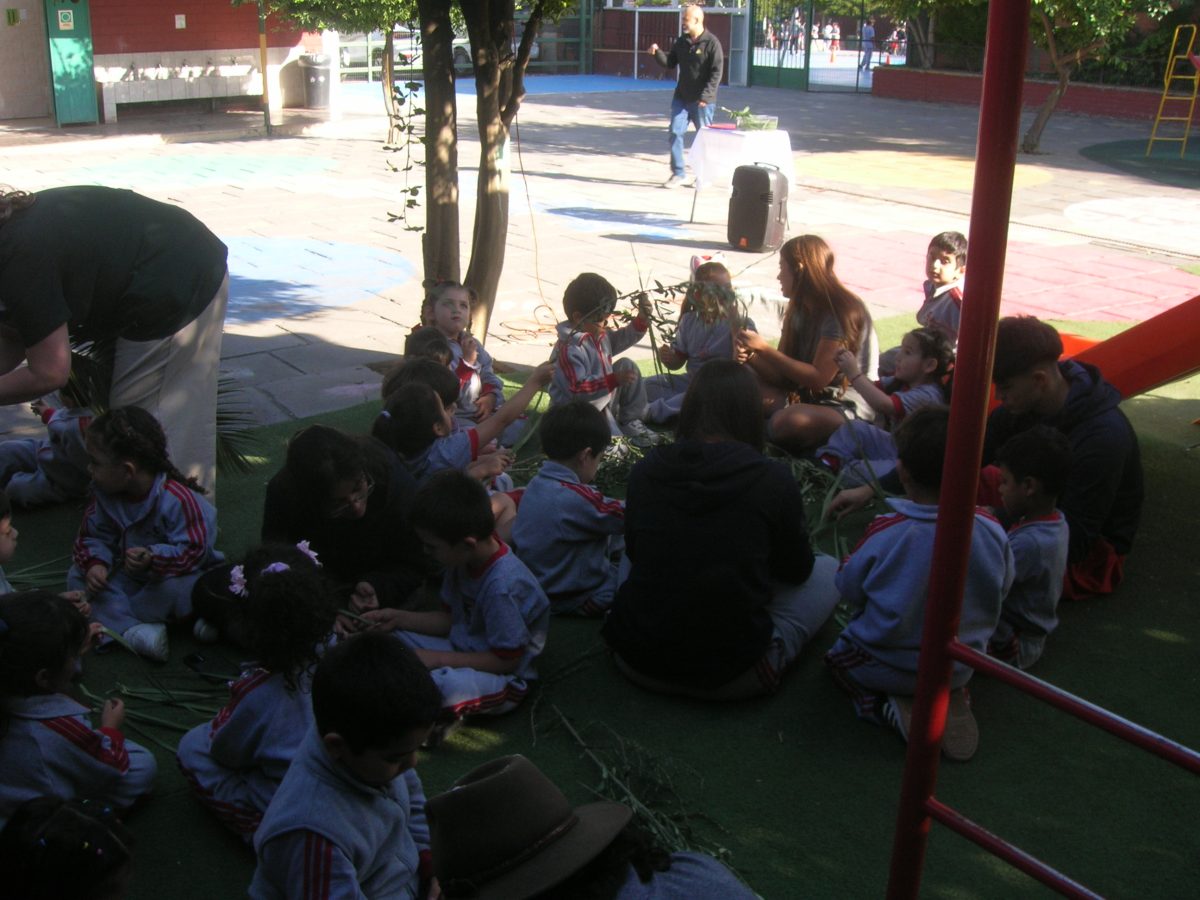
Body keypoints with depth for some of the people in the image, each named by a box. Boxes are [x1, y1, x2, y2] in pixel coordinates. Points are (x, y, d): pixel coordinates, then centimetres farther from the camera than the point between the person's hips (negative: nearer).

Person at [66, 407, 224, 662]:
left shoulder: (177, 499, -30)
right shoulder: (104, 494, -8)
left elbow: (193, 550, -31)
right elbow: (92, 536, -4)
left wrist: (153, 559, -46)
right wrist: (94, 564, -25)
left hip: (171, 574, -6)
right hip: (129, 576, 7)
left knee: (174, 588, -38)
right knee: (77, 576, -12)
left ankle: (112, 620, -14)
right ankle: (132, 630, -31)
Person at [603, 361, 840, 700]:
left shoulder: (645, 472, -5)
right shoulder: (774, 480, -14)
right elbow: (796, 571, 3)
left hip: (636, 660, 3)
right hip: (730, 676, -2)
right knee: (827, 570, 17)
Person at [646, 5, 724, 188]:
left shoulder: (711, 42, -11)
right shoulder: (681, 41, 7)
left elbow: (717, 72, -15)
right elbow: (670, 63, 13)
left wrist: (706, 95, -21)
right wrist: (657, 53, -6)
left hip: (702, 101, -5)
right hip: (681, 98, 5)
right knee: (675, 133, -2)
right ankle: (677, 173, 6)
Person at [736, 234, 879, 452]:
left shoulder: (843, 313, -16)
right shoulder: (800, 310, 11)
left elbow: (818, 378, -20)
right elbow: (782, 375, 7)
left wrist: (765, 348, -19)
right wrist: (751, 356, -13)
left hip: (847, 408, -7)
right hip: (806, 397, 8)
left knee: (788, 421, -36)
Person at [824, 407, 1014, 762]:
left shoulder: (885, 533, -27)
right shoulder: (991, 529, -18)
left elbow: (848, 589, -12)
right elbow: (1001, 589, -1)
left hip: (886, 668, -5)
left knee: (837, 653, 25)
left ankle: (890, 708, -1)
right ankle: (951, 699, 9)